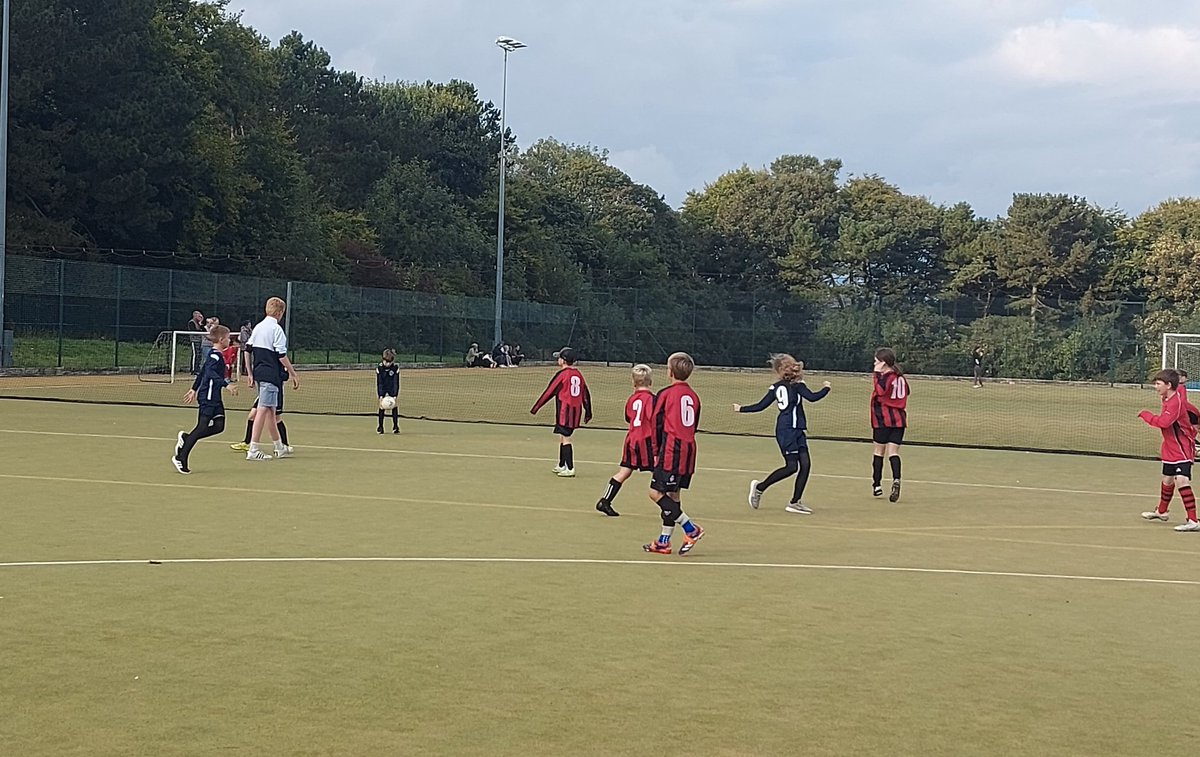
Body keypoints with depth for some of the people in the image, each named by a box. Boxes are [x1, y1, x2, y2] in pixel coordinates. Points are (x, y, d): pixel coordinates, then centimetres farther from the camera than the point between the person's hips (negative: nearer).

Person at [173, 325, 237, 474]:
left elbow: (202, 372, 26)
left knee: (219, 426, 4)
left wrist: (194, 389, 33)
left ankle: (186, 439, 11)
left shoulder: (214, 355, 17)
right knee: (202, 427, -8)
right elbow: (211, 373, -29)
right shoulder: (215, 356, -14)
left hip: (214, 398, 10)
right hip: (208, 397, -10)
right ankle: (180, 458, -4)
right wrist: (226, 385, -36)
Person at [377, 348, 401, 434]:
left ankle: (395, 426, -3)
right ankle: (380, 426, 2)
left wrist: (395, 395, -20)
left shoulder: (396, 368, -17)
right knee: (381, 406, -6)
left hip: (392, 389, 0)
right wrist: (380, 395, -20)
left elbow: (396, 382, -14)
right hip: (382, 389, 0)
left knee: (394, 406, -8)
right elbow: (378, 383, -14)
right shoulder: (379, 368, -17)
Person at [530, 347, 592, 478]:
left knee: (565, 438, -7)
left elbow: (549, 392, -10)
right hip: (576, 411, 8)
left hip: (565, 411, -8)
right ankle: (562, 466, 28)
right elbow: (586, 394, 13)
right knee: (562, 437, 19)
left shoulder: (562, 374, -10)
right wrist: (588, 413, 21)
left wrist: (535, 408, -5)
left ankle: (570, 469, -12)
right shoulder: (578, 374, 11)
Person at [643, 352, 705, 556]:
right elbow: (694, 426, 15)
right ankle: (664, 541, 15)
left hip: (671, 451, -7)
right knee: (672, 495, 12)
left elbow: (657, 425, -2)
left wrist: (656, 452, 7)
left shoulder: (666, 394, -5)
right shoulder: (693, 397, 12)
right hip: (689, 451, 7)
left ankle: (691, 529, -9)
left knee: (656, 492, -5)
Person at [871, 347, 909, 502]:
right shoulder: (901, 377, 10)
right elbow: (905, 394, 19)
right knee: (893, 452, 0)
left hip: (883, 420, -6)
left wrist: (877, 373, -22)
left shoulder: (885, 377, -13)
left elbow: (880, 391, -30)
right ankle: (896, 480, -22)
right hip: (899, 419, 6)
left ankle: (877, 485, 14)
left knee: (879, 451, 7)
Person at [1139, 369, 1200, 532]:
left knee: (1181, 481, -21)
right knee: (1167, 481, 24)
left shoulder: (1175, 402, -24)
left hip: (1182, 450, -10)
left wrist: (1145, 414, -22)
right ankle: (1161, 511, 44)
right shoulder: (1169, 399, 5)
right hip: (1170, 450, 10)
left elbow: (1163, 422, -36)